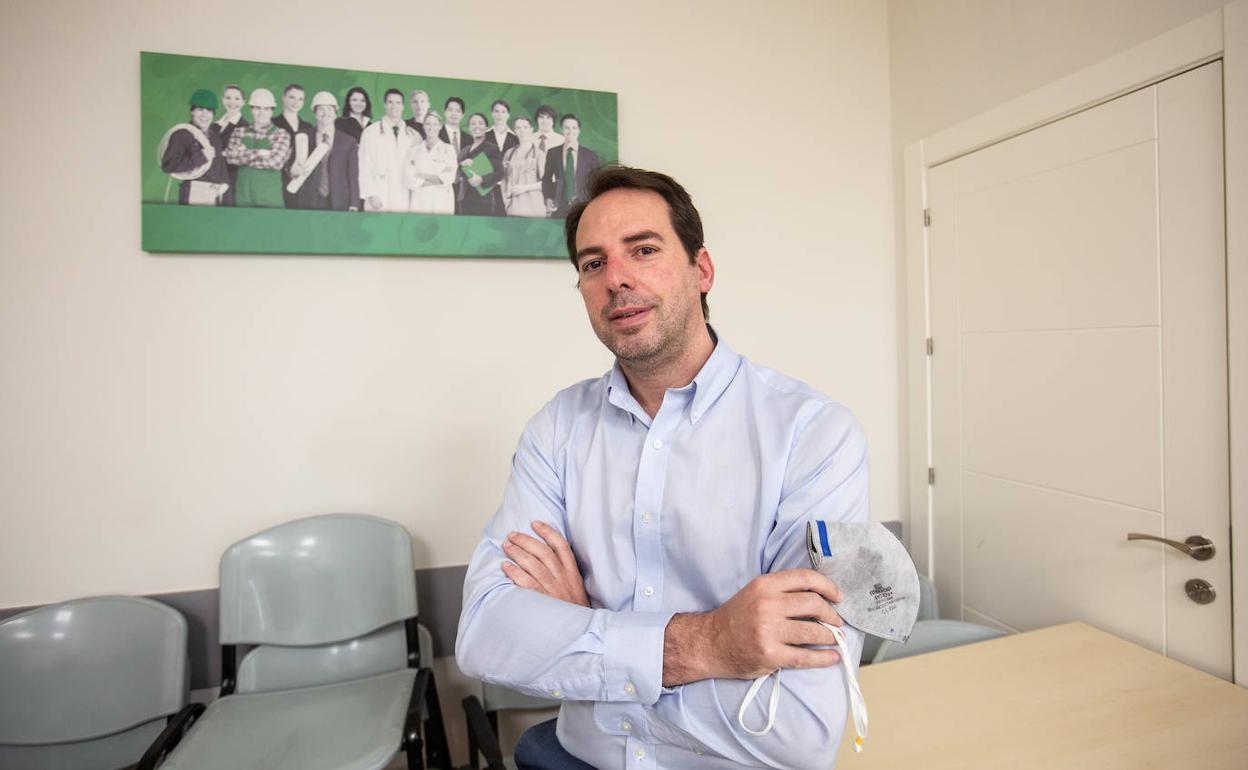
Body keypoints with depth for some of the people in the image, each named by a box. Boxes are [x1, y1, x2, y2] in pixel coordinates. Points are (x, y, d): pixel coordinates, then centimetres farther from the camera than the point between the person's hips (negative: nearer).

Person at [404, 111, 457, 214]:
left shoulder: (448, 150, 8)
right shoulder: (414, 151, 11)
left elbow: (449, 178, -1)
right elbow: (410, 179, 2)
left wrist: (422, 175, -1)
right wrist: (436, 180, -6)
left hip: (442, 202, -1)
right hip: (419, 202, 1)